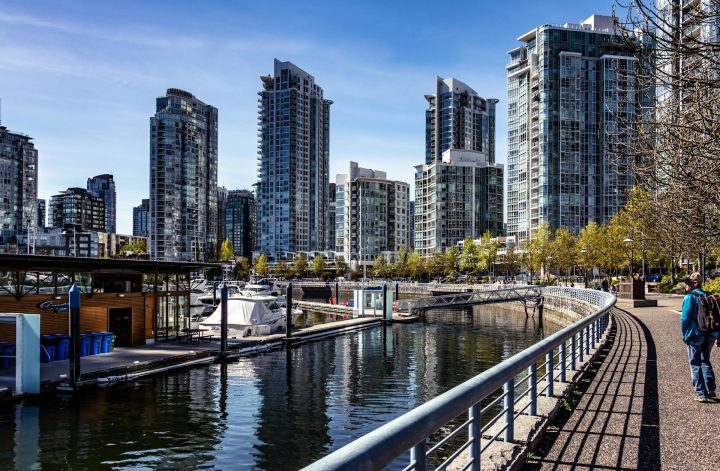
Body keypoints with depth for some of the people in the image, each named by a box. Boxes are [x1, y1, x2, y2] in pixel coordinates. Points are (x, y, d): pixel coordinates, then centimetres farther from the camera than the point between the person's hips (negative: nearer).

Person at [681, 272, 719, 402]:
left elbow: (685, 318, -15)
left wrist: (685, 334, -2)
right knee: (705, 361, 22)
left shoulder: (690, 297, -11)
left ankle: (701, 394, 2)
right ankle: (711, 390, 22)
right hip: (710, 335, 6)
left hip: (695, 335, -6)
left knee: (696, 365, 3)